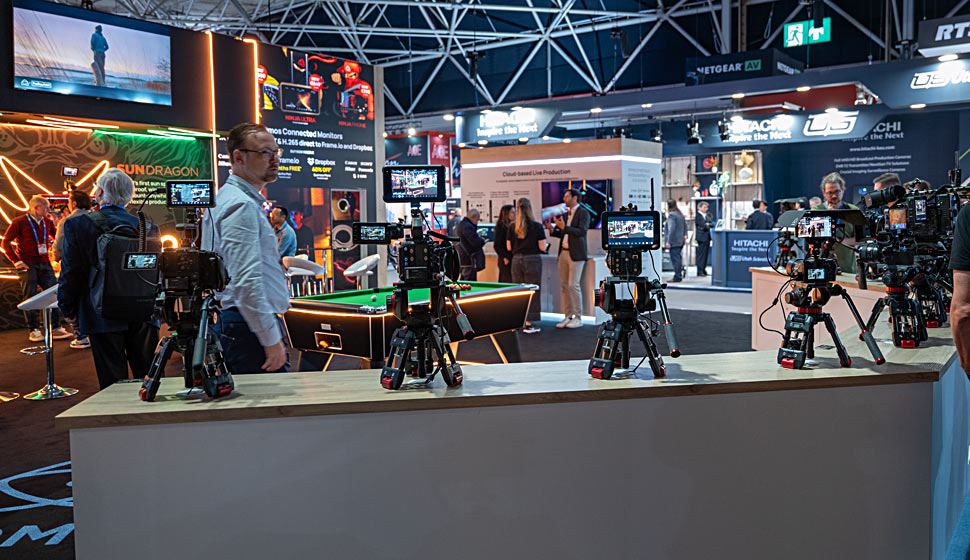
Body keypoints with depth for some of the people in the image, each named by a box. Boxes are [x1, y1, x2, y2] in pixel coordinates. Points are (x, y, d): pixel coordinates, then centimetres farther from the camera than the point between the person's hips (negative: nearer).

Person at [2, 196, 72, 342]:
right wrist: (16, 261, -9)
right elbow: (6, 242, -3)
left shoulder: (47, 222, 10)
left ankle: (55, 328, 5)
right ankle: (33, 330, 5)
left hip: (44, 264, 5)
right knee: (31, 298, -1)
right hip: (28, 265, -5)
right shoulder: (19, 222, -4)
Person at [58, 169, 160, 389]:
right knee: (147, 377, 11)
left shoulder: (77, 225, -5)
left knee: (113, 382, 3)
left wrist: (69, 310, 9)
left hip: (103, 316, -2)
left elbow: (70, 272, -2)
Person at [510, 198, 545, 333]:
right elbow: (542, 247, -6)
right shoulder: (537, 226, -6)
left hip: (517, 260, 3)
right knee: (532, 292, 2)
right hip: (532, 260, -3)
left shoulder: (513, 227, 2)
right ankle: (528, 324, 2)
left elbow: (509, 247, 5)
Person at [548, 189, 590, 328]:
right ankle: (567, 317, 13)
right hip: (564, 252, 8)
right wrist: (552, 229, 3)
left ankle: (578, 318, -1)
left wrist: (563, 227, -21)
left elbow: (581, 232, -17)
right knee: (564, 285, 6)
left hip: (576, 254, -8)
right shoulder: (567, 214, 17)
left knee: (573, 285, -9)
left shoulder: (583, 213, -5)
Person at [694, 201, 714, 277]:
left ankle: (703, 270, 16)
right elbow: (703, 225, -17)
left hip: (707, 237, 8)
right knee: (701, 254, -7)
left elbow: (712, 223, 8)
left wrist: (707, 225, -9)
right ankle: (700, 271, -5)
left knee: (705, 254, 9)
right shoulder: (698, 216, -8)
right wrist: (708, 225, 1)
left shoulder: (707, 215, 17)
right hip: (702, 237, -8)